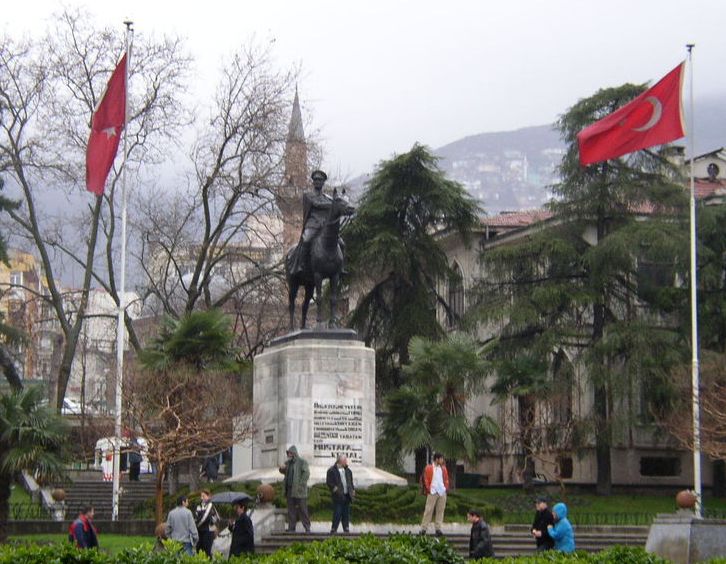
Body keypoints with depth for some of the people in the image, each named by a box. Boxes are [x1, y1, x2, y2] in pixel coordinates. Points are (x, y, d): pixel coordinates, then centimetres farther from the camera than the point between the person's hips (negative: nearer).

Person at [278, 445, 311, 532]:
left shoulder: (302, 462, -3)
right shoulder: (288, 463, 17)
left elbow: (306, 474, -11)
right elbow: (284, 472, 32)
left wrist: (300, 485, -17)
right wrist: (282, 468, 8)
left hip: (299, 491, -6)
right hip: (290, 491, 6)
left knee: (302, 510, -4)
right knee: (291, 510, 7)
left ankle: (307, 528, 0)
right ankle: (291, 528, 11)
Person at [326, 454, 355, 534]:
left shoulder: (347, 470, 17)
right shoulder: (332, 470, -4)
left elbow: (350, 482, 25)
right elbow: (329, 482, -8)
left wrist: (352, 490, 13)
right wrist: (334, 489, -19)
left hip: (347, 495, 6)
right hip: (338, 496, -6)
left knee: (346, 514, 9)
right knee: (337, 513, -8)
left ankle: (346, 529, 14)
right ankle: (333, 530, -2)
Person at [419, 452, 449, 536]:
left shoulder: (443, 468, 12)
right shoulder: (429, 468, -3)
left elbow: (446, 479, 19)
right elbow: (426, 479, -2)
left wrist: (446, 487, 7)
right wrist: (428, 489, -7)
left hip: (442, 492, 5)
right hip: (432, 492, -5)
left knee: (440, 510, 4)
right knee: (428, 510, -5)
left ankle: (438, 528, 8)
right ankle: (424, 528, -2)